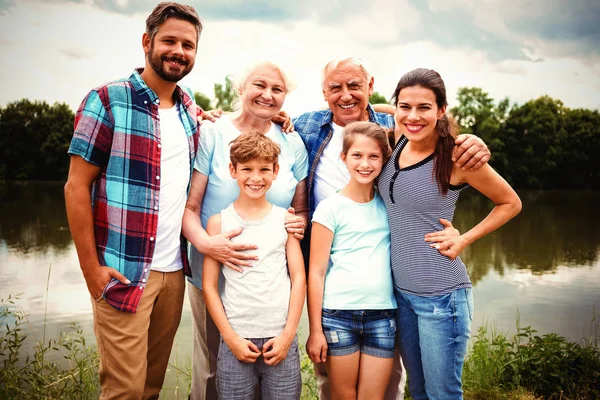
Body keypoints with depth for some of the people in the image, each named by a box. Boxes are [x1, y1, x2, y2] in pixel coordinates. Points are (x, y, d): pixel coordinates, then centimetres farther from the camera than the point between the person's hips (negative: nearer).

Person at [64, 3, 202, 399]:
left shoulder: (189, 107, 10)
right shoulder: (107, 101, -7)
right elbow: (77, 187, -7)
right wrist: (91, 268, -11)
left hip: (175, 269, 6)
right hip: (123, 272, -5)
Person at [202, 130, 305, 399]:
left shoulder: (285, 219, 5)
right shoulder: (219, 221, 1)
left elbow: (298, 278, 4)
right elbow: (209, 285, 1)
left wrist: (288, 334, -3)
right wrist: (231, 337, -5)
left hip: (281, 339, 1)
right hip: (236, 340, -1)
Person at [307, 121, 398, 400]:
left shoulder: (387, 204, 7)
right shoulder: (330, 208, -3)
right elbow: (316, 273, -3)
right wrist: (315, 330, -5)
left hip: (382, 314, 3)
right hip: (338, 314, -3)